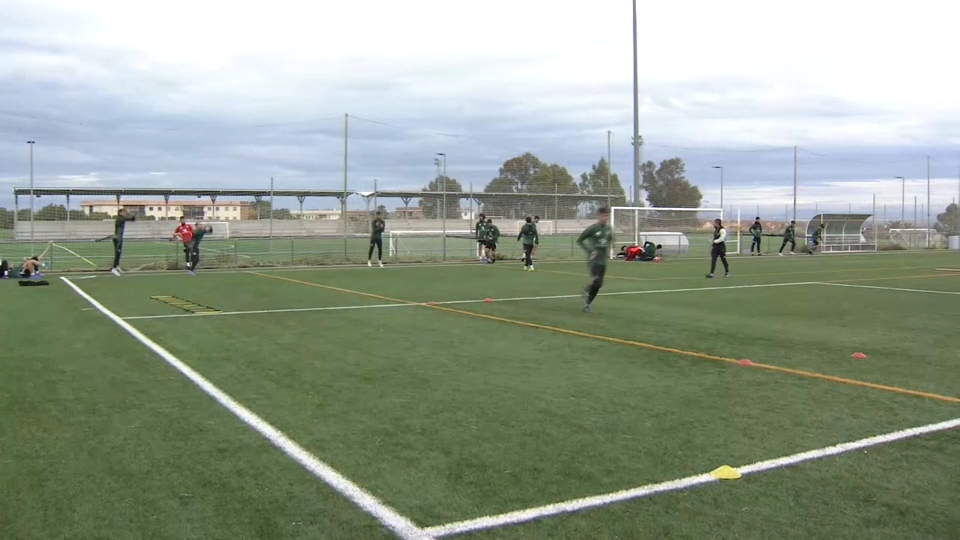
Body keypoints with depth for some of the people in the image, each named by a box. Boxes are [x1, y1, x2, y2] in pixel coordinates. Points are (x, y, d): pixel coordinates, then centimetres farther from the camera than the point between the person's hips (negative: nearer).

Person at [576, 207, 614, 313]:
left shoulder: (608, 228, 5)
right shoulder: (592, 228, -12)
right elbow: (579, 240, -6)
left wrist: (608, 251, 8)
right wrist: (590, 251, -13)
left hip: (603, 261, 6)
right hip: (594, 260, -6)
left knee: (599, 284, 8)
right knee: (596, 281, -21)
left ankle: (588, 303, 25)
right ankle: (586, 292, 8)